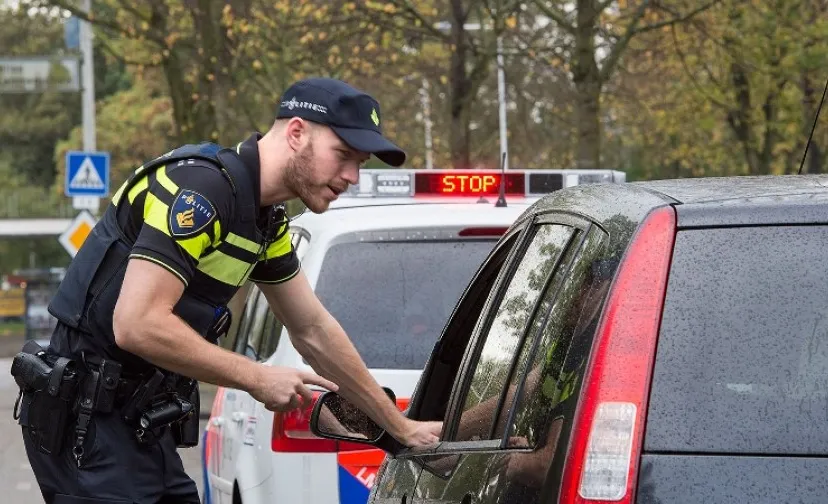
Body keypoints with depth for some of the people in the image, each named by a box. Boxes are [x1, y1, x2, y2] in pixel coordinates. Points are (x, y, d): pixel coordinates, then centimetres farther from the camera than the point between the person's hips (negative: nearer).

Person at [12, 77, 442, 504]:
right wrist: (257, 378, -16)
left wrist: (403, 429, 24)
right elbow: (137, 325, -26)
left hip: (143, 422, 10)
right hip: (87, 422, -9)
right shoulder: (201, 187, -19)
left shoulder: (265, 221, 11)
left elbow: (314, 331, 23)